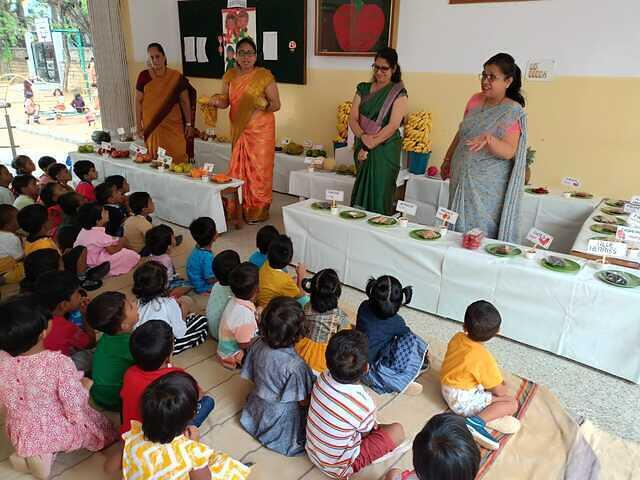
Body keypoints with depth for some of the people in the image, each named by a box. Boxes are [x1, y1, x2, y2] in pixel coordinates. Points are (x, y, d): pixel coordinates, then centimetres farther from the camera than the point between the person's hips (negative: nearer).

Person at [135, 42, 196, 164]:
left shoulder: (176, 77, -4)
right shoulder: (144, 76, -1)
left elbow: (185, 101, 2)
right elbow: (138, 101, 5)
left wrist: (189, 124, 0)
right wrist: (138, 124, 1)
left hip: (173, 125, -1)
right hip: (152, 126, 1)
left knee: (177, 156, -6)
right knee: (155, 156, 7)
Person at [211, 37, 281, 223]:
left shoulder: (264, 76, -8)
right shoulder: (230, 76, 5)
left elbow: (276, 104, -7)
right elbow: (225, 101, 8)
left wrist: (263, 105, -27)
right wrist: (217, 101, -14)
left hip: (260, 130, -4)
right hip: (239, 129, 4)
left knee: (258, 168, 0)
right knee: (239, 167, 8)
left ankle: (259, 210, 11)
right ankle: (241, 208, 21)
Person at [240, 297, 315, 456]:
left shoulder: (257, 345, -21)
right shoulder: (295, 366, -38)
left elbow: (252, 377, -3)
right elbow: (303, 402, -22)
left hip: (256, 409, 6)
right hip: (282, 420, -6)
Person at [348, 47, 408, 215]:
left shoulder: (398, 93, -2)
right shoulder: (363, 89, 11)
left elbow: (393, 126, -12)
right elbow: (352, 119, 3)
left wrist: (368, 147, -15)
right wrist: (363, 136, -16)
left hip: (385, 150, -4)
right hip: (362, 147, 4)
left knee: (380, 194, -3)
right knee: (361, 193, 7)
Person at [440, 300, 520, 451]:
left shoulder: (457, 337, -6)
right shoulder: (484, 358, -24)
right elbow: (499, 391, -14)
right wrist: (504, 387, 11)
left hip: (448, 390, 8)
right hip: (463, 401, -8)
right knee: (512, 403, -5)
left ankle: (489, 414, 1)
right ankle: (478, 421, -21)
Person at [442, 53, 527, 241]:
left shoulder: (513, 111, -11)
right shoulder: (475, 100, 6)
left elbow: (509, 152, -20)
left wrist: (489, 139, -39)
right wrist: (448, 159, 24)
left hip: (488, 187, -6)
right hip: (461, 180, 6)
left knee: (482, 234, -3)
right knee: (457, 228, 10)